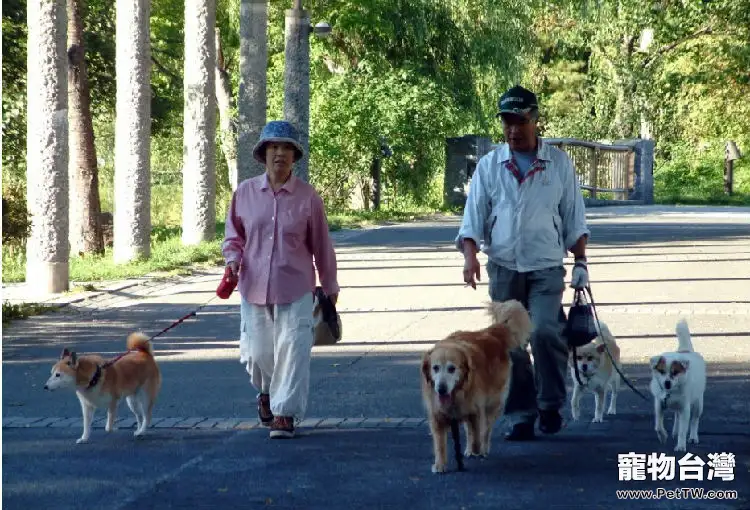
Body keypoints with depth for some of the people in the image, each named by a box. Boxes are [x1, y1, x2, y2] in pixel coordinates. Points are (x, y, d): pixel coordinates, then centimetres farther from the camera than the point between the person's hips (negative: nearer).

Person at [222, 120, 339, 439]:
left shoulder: (307, 197, -2)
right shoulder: (245, 193, 2)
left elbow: (321, 245, 4)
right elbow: (233, 236, 13)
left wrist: (330, 287, 10)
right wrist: (233, 260, -8)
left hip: (295, 288, -2)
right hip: (254, 287, 2)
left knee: (292, 350, -8)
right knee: (257, 352, 9)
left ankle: (285, 413, 1)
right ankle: (266, 392, 41)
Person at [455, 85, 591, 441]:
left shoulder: (558, 163, 5)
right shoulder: (489, 166, 7)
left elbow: (574, 217, 9)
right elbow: (473, 217, 5)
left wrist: (580, 261, 2)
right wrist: (470, 255, -12)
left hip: (546, 267, -2)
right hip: (504, 267, 2)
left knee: (545, 331, -18)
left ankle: (550, 404, 1)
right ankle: (521, 416, 12)